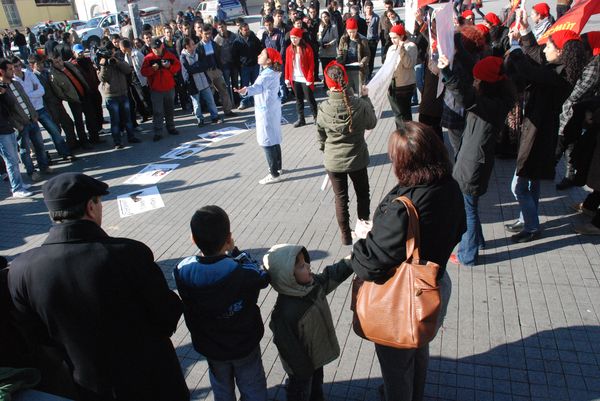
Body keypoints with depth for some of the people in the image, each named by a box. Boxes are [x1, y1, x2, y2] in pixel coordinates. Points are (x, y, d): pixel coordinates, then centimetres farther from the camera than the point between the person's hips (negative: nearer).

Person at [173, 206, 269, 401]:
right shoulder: (243, 271, -33)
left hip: (211, 347, 3)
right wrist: (234, 251, -8)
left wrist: (206, 248, -10)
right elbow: (263, 278, -11)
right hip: (245, 345, -3)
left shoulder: (182, 272, -25)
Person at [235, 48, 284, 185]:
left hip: (266, 111, -10)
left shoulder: (268, 75, -24)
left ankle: (274, 174, -1)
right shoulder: (273, 71, 7)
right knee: (274, 140, 19)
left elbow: (259, 86, -46)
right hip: (272, 108, 10)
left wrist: (247, 90, -65)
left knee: (267, 142, -6)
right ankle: (277, 167, 33)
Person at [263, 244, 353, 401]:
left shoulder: (312, 284, -17)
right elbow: (289, 348, -29)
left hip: (318, 354, 7)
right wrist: (304, 372, -17)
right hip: (303, 365, -7)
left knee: (317, 382, 33)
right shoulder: (286, 313, -39)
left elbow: (332, 275, 1)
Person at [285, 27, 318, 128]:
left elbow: (311, 65, -10)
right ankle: (301, 119, 20)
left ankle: (316, 117, 17)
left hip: (305, 79, -4)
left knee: (310, 99, 3)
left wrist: (309, 79, -14)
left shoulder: (307, 48, -9)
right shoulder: (289, 49, 4)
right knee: (298, 99, 11)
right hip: (295, 79, 4)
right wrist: (287, 78, 4)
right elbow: (287, 64, 8)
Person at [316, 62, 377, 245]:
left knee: (341, 198, 15)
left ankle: (346, 236, 27)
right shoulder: (360, 105, -20)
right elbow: (371, 123, 0)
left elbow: (320, 135, -3)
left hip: (333, 161, 0)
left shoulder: (324, 108, -18)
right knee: (362, 194, 23)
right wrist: (366, 98, 8)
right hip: (357, 159, 0)